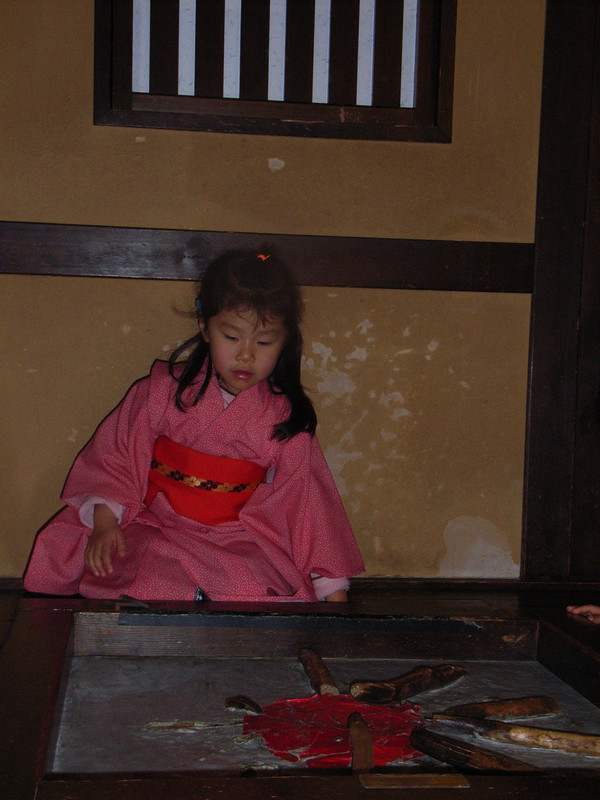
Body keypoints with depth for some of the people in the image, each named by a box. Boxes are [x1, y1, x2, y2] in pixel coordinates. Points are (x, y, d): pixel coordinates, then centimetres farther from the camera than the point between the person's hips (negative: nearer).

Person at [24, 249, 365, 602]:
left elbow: (305, 501, 5)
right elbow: (116, 456, 2)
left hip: (236, 543, 1)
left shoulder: (285, 419, 1)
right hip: (155, 530, -1)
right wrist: (105, 525, -13)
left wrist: (333, 591, 2)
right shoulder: (165, 389, -1)